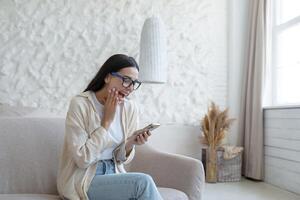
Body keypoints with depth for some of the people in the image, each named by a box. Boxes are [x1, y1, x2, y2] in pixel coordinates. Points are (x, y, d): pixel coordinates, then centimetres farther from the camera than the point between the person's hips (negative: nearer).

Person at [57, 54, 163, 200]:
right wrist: (107, 120, -19)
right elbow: (83, 159, -20)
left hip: (114, 174, 5)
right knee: (143, 182, -24)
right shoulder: (80, 104, -16)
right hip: (83, 181, -4)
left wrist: (130, 144, -16)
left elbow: (121, 158, 6)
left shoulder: (130, 108, -1)